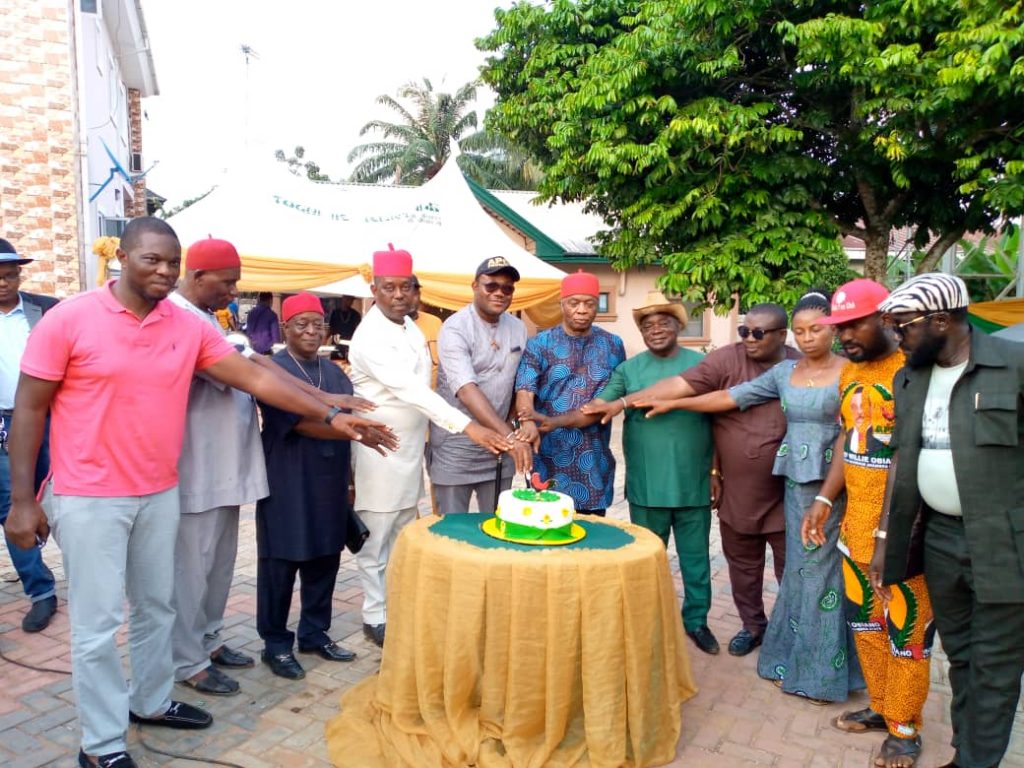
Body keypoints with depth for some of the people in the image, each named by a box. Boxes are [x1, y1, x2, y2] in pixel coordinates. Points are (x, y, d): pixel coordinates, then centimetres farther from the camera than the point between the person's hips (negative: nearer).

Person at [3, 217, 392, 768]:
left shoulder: (189, 327, 0)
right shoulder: (69, 319, -10)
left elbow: (256, 378, -1)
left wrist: (330, 416, -6)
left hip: (160, 494, 5)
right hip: (89, 498, -4)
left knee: (157, 606, 18)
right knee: (98, 623, 4)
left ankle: (151, 701, 39)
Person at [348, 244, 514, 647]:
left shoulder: (411, 327, 7)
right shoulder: (370, 336, -20)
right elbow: (410, 389, -31)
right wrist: (467, 426, -39)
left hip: (412, 448, 8)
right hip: (380, 452, -8)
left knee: (403, 535, 17)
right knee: (376, 538, 5)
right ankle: (376, 616, 19)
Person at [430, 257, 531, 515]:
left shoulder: (518, 328, 5)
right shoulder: (455, 329, -15)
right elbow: (467, 391, -27)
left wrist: (511, 424, -1)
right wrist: (510, 435, -37)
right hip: (455, 446, -5)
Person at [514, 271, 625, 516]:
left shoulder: (613, 345, 10)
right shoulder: (539, 344, 0)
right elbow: (524, 392, -12)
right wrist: (529, 424, -30)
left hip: (594, 459, 3)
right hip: (549, 457, -2)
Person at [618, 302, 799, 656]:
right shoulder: (727, 360, -9)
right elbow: (680, 385, -16)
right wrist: (624, 401, -23)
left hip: (786, 494, 0)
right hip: (737, 492, 1)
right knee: (742, 564, 16)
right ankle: (753, 626, 38)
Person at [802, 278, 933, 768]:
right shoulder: (848, 373, 9)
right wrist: (824, 500, 7)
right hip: (854, 522, 7)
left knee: (906, 628, 7)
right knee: (865, 620, 18)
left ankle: (905, 728, 24)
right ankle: (881, 707, 35)